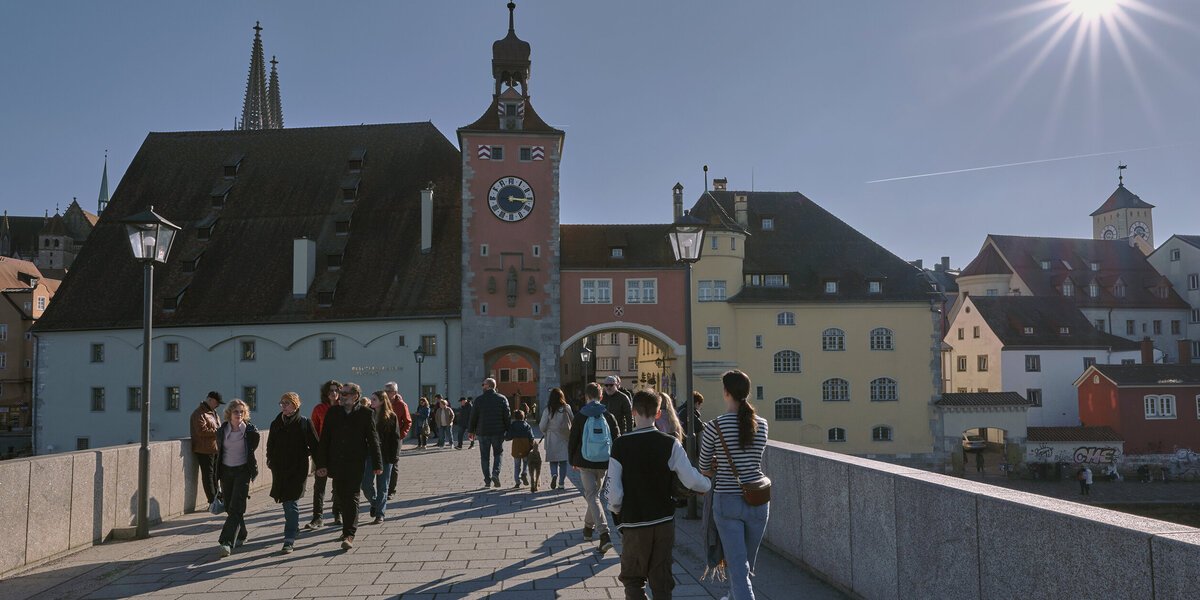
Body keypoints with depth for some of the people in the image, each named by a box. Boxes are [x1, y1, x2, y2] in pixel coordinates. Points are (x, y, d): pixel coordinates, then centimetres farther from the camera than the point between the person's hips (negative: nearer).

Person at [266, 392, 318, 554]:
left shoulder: (304, 423, -4)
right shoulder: (276, 423, 9)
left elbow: (314, 446, -1)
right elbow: (270, 444, 19)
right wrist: (270, 460, 9)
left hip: (298, 468, -5)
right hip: (280, 468, 5)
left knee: (291, 503, -10)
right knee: (286, 502, 17)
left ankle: (289, 540, -11)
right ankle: (295, 527, 39)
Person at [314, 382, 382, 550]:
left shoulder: (365, 414, -2)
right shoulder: (332, 413, 6)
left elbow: (373, 440, 1)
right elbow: (324, 440, 5)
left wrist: (377, 464, 0)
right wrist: (321, 464, -1)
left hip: (355, 464, -4)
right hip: (336, 463, 4)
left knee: (351, 497, -9)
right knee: (341, 497, 13)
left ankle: (349, 536, -9)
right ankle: (349, 528, 33)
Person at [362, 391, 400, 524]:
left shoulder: (391, 417, -2)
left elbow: (396, 437, -1)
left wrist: (394, 456, -9)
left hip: (385, 455, -3)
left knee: (382, 486, 3)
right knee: (366, 484, -2)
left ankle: (380, 513, 13)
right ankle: (374, 503, 26)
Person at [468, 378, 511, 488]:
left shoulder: (479, 399, -2)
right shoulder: (502, 399, 2)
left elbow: (473, 417, 1)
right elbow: (507, 416, 0)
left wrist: (471, 431, 12)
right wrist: (508, 431, 6)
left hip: (483, 433, -1)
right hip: (498, 432, 1)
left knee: (484, 456, 7)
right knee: (498, 454, 12)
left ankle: (487, 481, 5)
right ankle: (496, 473, -12)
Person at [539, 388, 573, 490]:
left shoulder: (548, 410, -8)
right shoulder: (567, 408, -5)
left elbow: (542, 426, -5)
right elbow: (573, 420, 4)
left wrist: (545, 433, 16)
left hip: (552, 439, -1)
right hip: (564, 438, 1)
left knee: (553, 460, 10)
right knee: (563, 461, 9)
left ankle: (554, 474, -17)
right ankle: (561, 483, 8)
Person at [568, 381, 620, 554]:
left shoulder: (580, 417, -6)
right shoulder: (608, 416, 0)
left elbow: (572, 441, -1)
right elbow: (617, 440, 2)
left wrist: (572, 460, 13)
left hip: (585, 463, -3)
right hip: (603, 464, 3)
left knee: (592, 496, -4)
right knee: (595, 494, 21)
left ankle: (604, 534, -20)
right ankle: (588, 527, 37)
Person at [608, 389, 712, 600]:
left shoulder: (620, 445, -11)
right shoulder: (670, 444, -8)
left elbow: (615, 492, -11)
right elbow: (692, 481, -10)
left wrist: (615, 510, 9)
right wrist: (711, 484, 11)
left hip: (634, 522, -2)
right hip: (664, 522, 2)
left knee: (632, 579, 12)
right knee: (661, 580, 14)